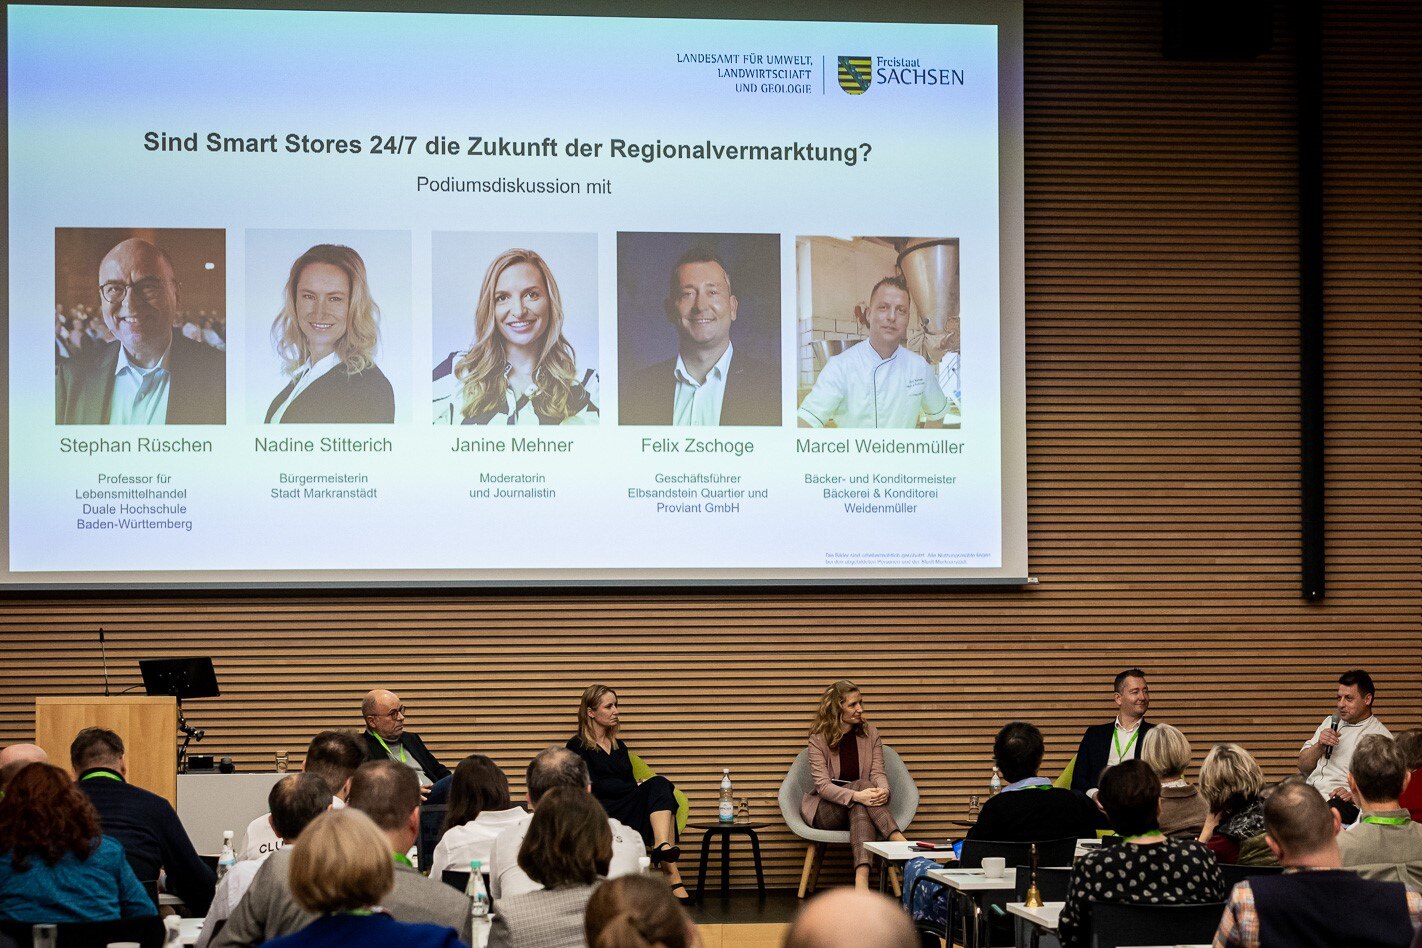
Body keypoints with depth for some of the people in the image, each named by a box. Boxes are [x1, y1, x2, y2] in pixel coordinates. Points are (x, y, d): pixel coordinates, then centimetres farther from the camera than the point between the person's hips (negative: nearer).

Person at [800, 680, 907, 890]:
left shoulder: (870, 733, 6)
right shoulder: (819, 739, -6)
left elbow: (878, 773, -1)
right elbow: (823, 785, -16)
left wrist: (883, 790, -28)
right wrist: (856, 795, -34)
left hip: (854, 808, 3)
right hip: (825, 812, -3)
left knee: (861, 811, -36)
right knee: (862, 785, -32)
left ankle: (862, 879, -55)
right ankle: (899, 840, -48)